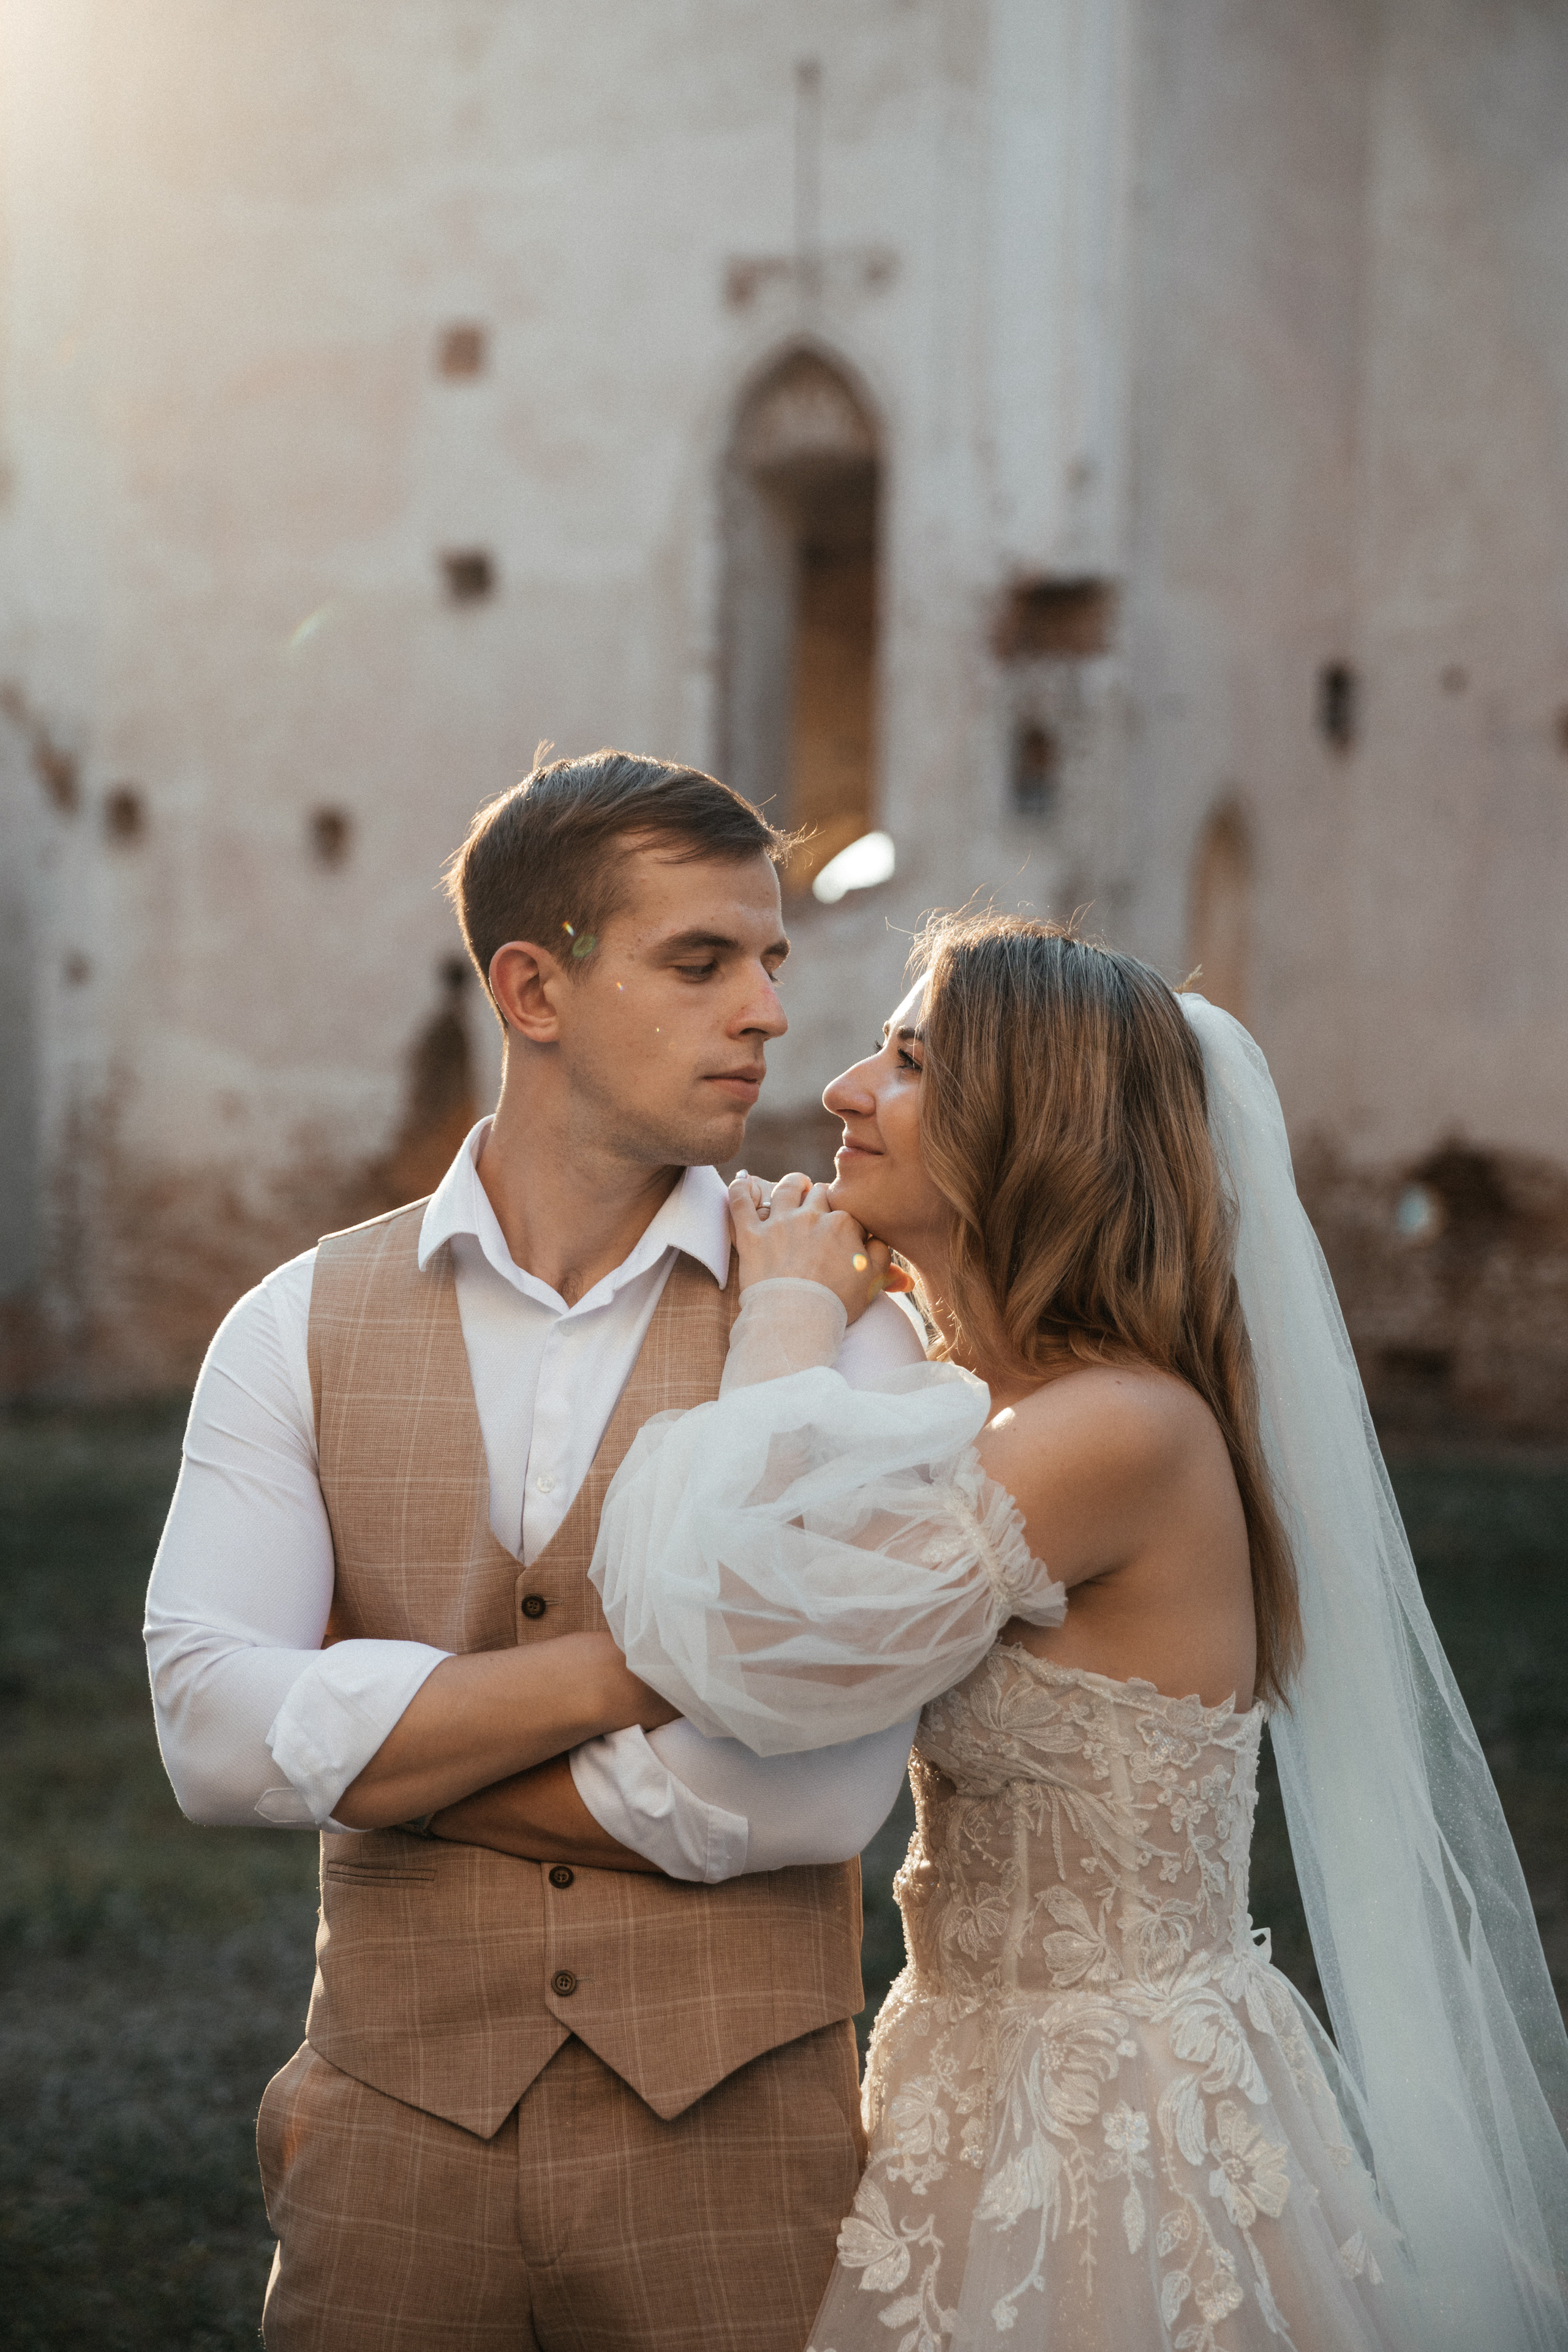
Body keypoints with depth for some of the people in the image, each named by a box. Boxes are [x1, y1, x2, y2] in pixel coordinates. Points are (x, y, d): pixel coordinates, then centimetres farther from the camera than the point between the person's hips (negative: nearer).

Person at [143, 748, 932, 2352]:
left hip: (729, 2141, -1)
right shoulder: (300, 1329, 1)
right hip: (396, 2138, 1)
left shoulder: (844, 1323, -5)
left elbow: (821, 1788, -15)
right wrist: (647, 1657, -16)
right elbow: (217, 1735, -12)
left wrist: (387, 1750, -9)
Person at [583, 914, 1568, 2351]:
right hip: (997, 2080, 9)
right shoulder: (990, 1411, 8)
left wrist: (791, 1317, -13)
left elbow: (742, 1638, -27)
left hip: (1104, 2131, -9)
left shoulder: (1122, 1431, -23)